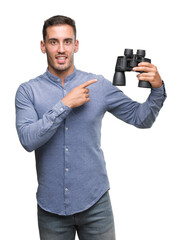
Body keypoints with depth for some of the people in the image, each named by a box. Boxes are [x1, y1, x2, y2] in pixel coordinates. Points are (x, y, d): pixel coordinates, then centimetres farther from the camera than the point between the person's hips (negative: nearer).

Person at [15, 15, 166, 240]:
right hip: (51, 205, 0)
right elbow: (28, 140, -17)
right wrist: (65, 105, -20)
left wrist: (157, 88, -16)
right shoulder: (28, 91, -3)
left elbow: (141, 118, 1)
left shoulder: (99, 85, -1)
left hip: (95, 202, 0)